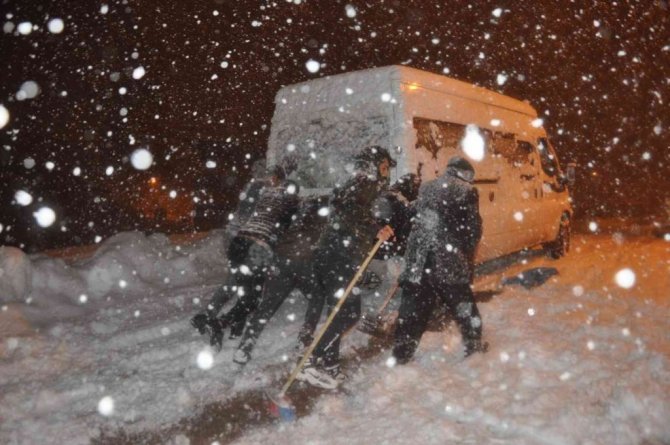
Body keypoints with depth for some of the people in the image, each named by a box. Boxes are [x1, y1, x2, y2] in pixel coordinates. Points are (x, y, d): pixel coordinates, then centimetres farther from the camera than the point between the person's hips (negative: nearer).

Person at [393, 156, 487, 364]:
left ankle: (401, 354, 10)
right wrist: (468, 258, 13)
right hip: (448, 260, -4)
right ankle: (473, 344, 29)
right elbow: (473, 230, 0)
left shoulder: (426, 188, 15)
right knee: (463, 303, 15)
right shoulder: (466, 192, 0)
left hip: (417, 261, 4)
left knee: (414, 305, 8)